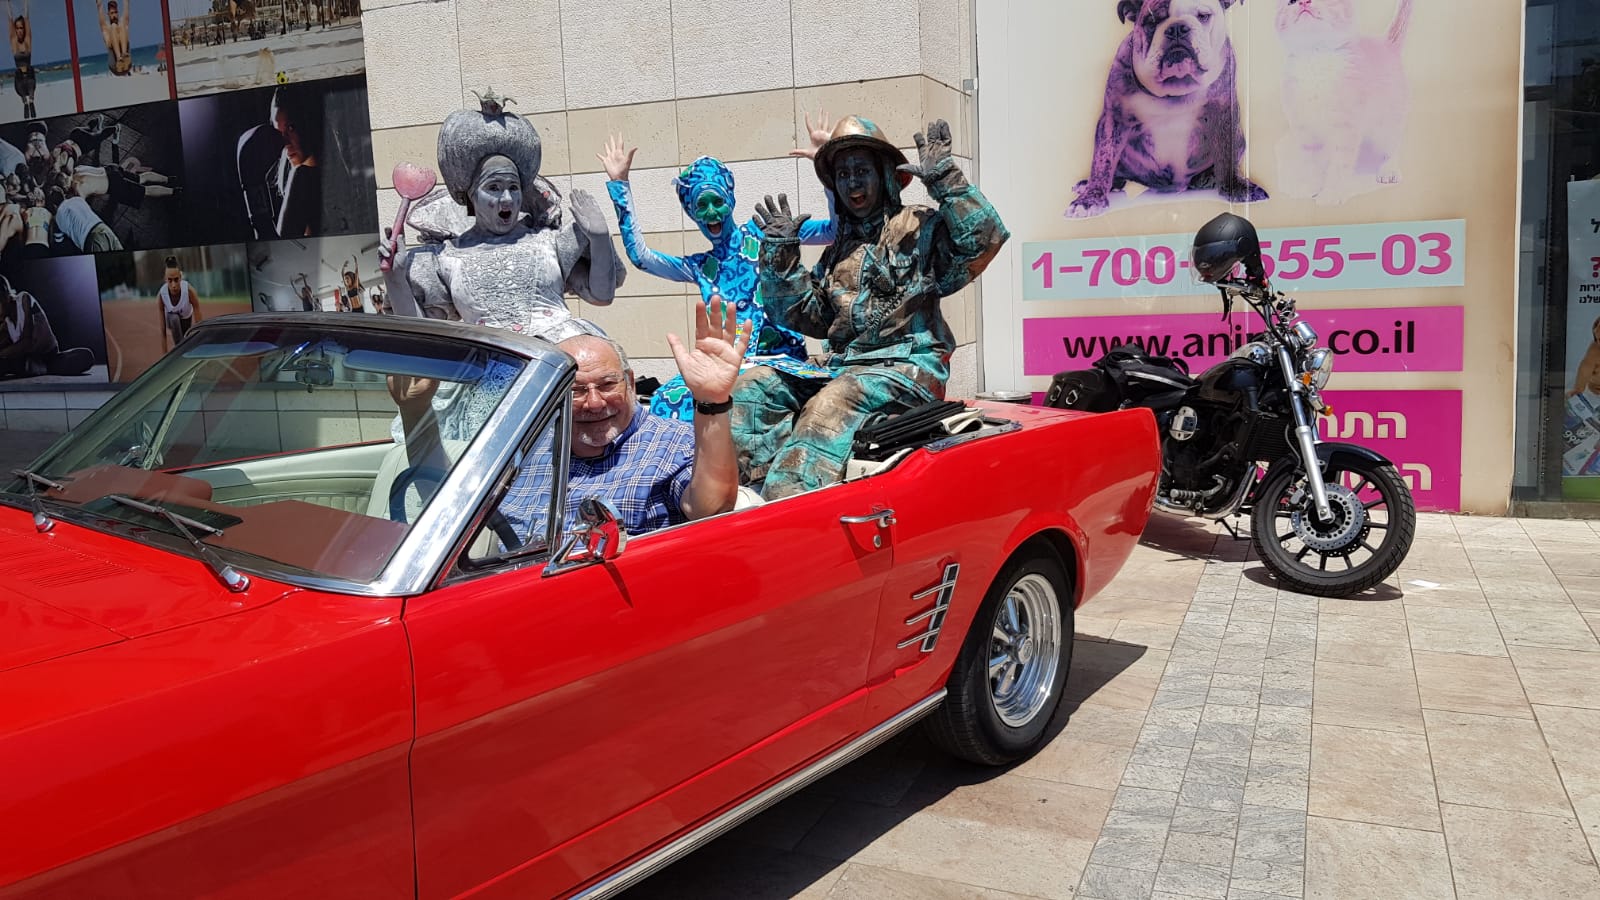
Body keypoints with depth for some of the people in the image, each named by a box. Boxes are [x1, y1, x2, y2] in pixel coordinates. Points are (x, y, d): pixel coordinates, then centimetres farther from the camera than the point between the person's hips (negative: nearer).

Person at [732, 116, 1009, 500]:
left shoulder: (920, 228, 6)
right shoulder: (838, 252, 24)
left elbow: (985, 238, -11)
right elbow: (807, 317, 17)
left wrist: (945, 180, -12)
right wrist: (780, 255, 10)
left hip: (906, 366, -7)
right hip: (841, 368, 7)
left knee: (832, 403, -35)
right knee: (756, 384, -10)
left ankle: (786, 499, -46)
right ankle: (757, 481, -27)